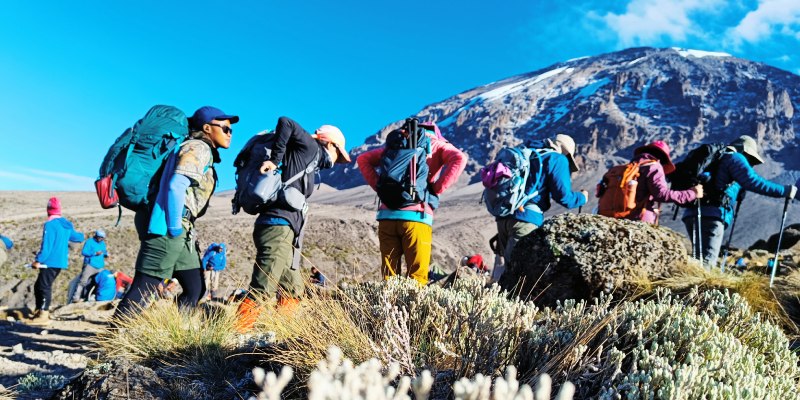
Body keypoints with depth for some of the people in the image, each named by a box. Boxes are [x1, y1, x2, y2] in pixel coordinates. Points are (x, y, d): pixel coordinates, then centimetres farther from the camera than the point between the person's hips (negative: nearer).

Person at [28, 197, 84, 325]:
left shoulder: (50, 224, -12)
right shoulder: (66, 224, 13)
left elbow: (46, 245, -18)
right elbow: (77, 237, 28)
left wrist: (38, 260, -17)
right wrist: (81, 235, 51)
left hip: (51, 262, -9)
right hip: (60, 262, 9)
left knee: (44, 287, -8)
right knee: (39, 286, 17)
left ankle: (43, 316, -12)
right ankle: (39, 311, 22)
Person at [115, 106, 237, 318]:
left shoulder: (205, 152, 20)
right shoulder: (199, 148, -8)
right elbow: (176, 186, -23)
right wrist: (174, 226, -19)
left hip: (181, 232, 10)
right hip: (167, 229, -10)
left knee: (195, 289, 10)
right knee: (143, 289, -7)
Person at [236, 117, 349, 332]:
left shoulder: (309, 161, 26)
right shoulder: (310, 148, 3)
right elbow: (286, 122, -10)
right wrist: (275, 159, -9)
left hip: (284, 232, 10)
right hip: (277, 227, -10)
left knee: (293, 290, 13)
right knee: (260, 292, -15)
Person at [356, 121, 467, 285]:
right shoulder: (437, 145, 14)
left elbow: (363, 159, 24)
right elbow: (460, 159, -7)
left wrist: (379, 186, 15)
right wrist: (437, 188, -2)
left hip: (387, 215, 4)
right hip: (416, 216, -4)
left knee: (389, 276, 9)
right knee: (417, 278, 1)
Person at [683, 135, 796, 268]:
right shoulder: (735, 157, 8)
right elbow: (754, 182, -8)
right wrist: (786, 191, -4)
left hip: (691, 213, 8)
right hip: (711, 215, -8)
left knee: (700, 260, 15)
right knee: (707, 263, -13)